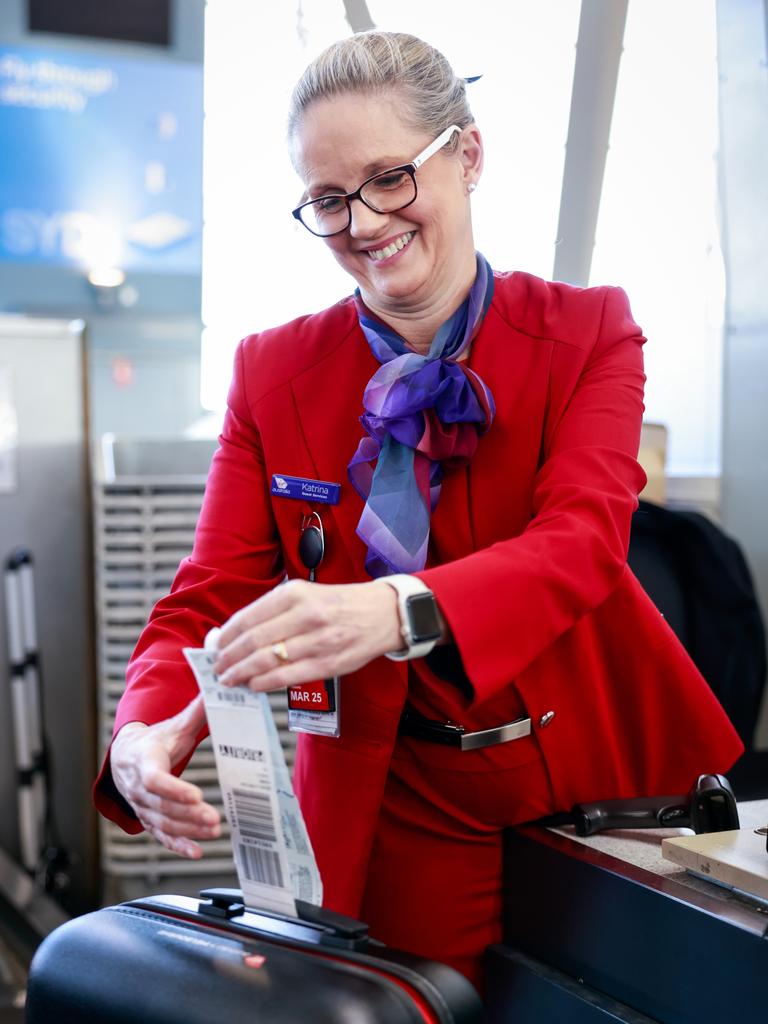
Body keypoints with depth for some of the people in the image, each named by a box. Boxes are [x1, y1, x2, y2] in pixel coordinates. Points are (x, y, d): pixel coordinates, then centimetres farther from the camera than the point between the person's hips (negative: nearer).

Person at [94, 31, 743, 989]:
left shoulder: (589, 333, -6)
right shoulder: (272, 371, -2)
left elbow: (583, 541, -23)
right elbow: (211, 595, -8)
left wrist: (400, 610, -44)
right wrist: (145, 733, -30)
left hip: (601, 783, 0)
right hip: (409, 821, 0)